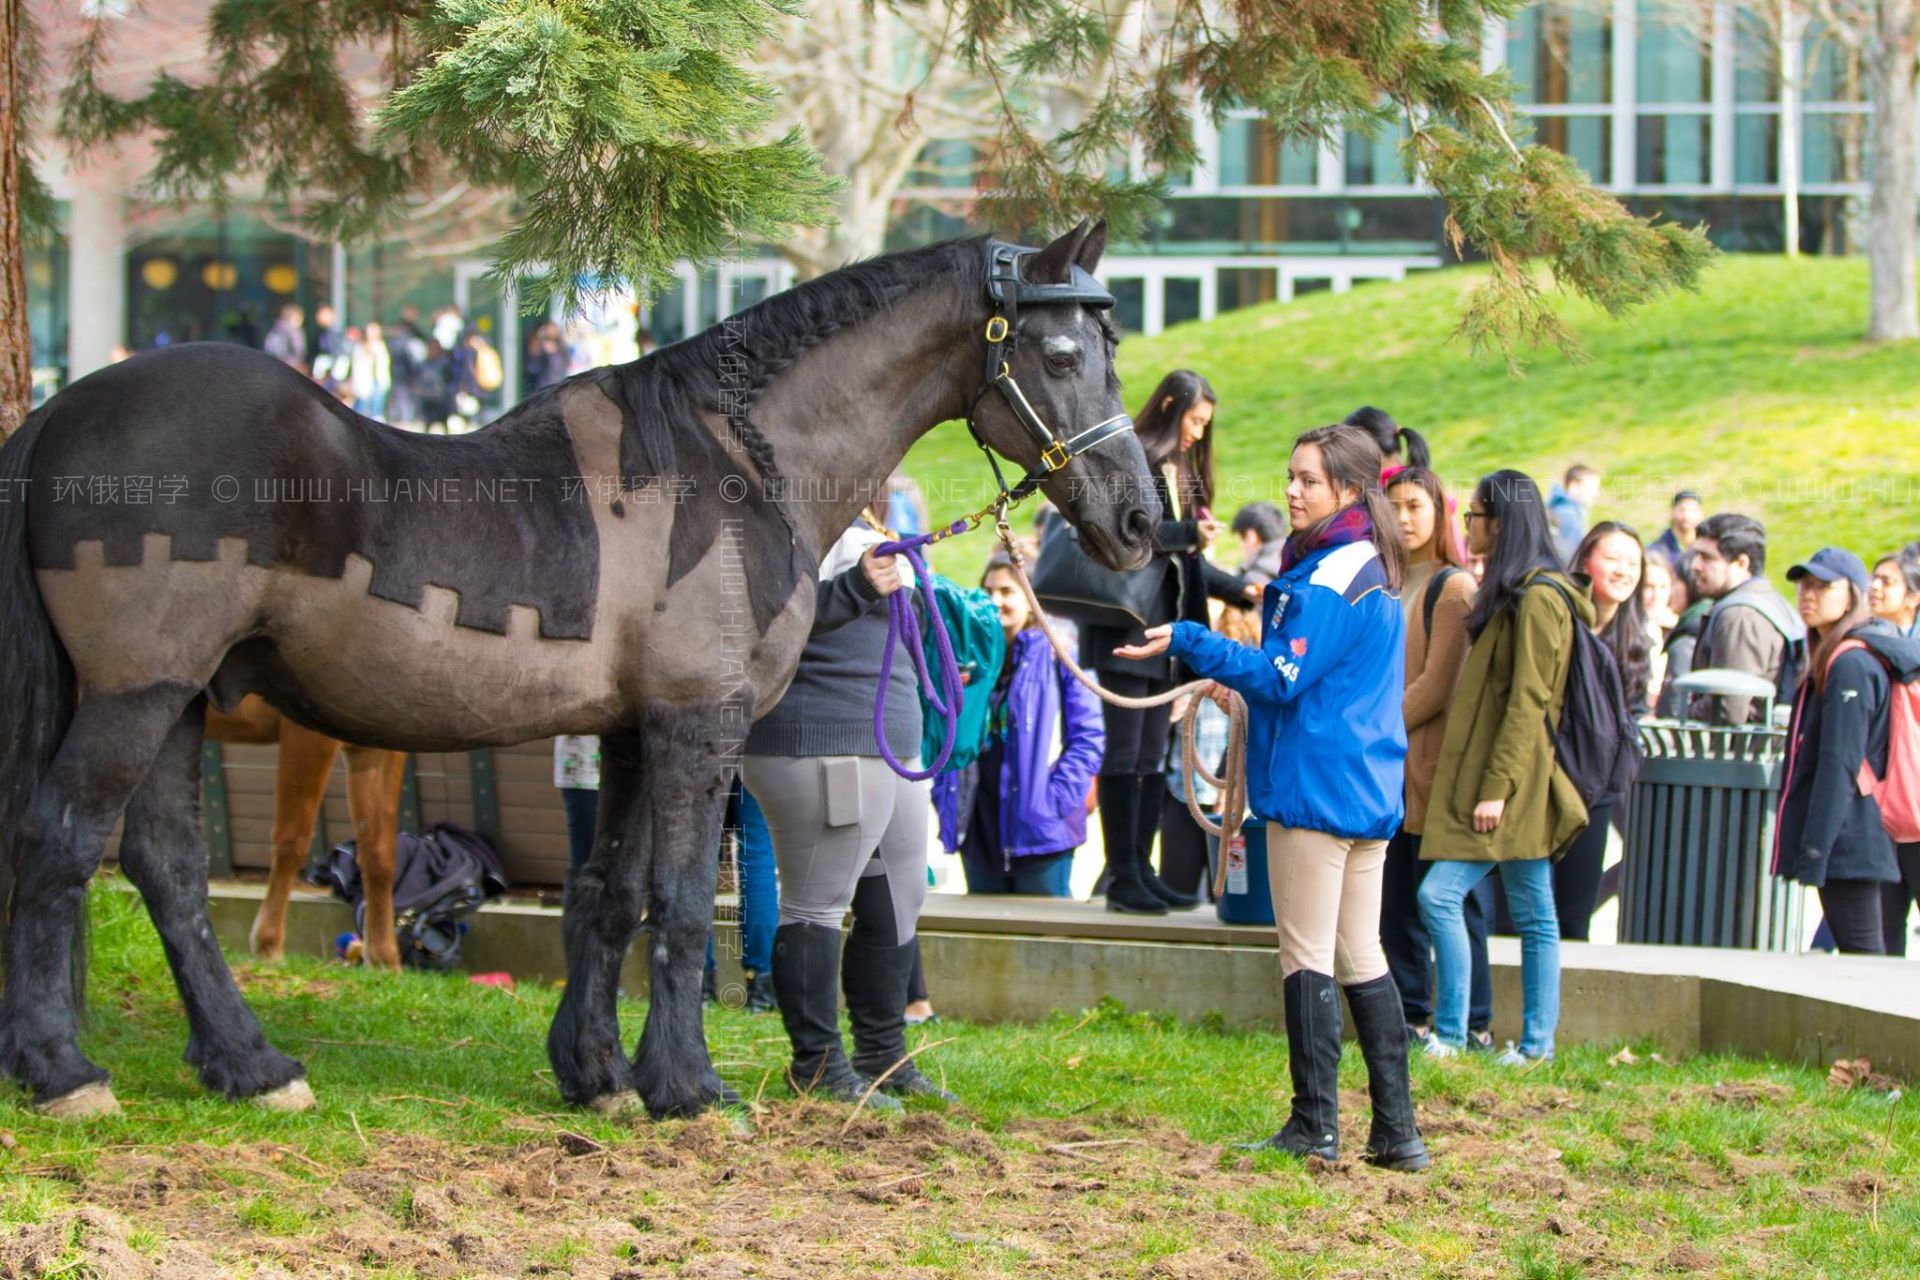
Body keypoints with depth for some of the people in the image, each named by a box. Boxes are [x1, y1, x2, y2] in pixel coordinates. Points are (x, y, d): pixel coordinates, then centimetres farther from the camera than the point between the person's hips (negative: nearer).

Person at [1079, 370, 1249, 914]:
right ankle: (1122, 877, -6)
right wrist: (1190, 535, -20)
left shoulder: (1180, 472, 21)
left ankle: (1140, 870, 12)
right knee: (1125, 754, -7)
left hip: (1166, 626, 9)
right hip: (1129, 624, -9)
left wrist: (1241, 589, 15)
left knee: (1152, 757, 9)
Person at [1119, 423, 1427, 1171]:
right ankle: (1396, 1130, 10)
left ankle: (1315, 1126, -2)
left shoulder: (1326, 581, -16)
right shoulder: (1375, 573, 15)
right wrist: (1241, 683, 21)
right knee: (1361, 954, 11)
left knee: (1307, 954, -4)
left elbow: (1280, 678, -19)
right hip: (1370, 791, 9)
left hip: (1314, 788, -9)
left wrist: (1189, 641, -17)